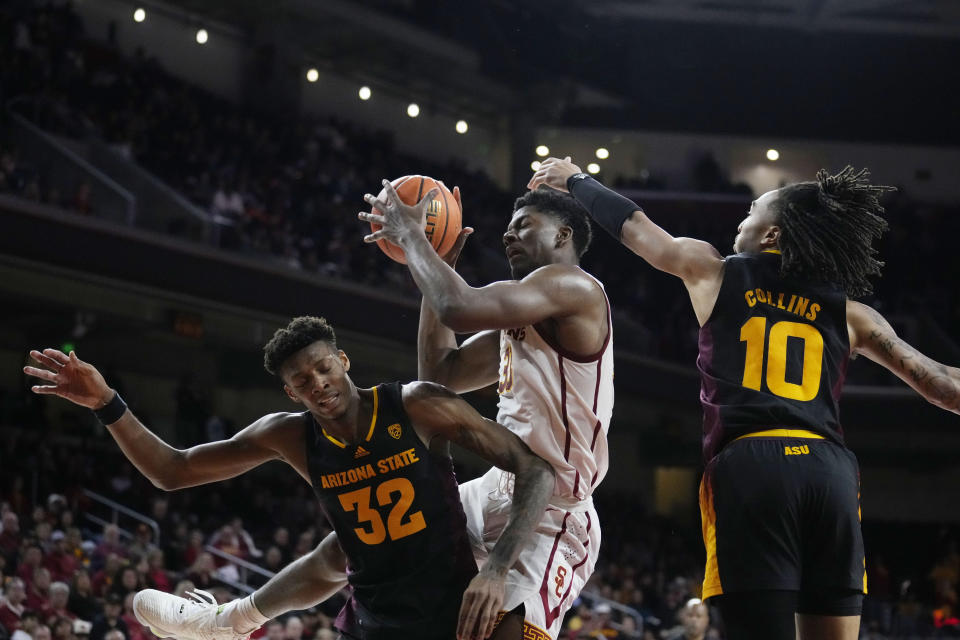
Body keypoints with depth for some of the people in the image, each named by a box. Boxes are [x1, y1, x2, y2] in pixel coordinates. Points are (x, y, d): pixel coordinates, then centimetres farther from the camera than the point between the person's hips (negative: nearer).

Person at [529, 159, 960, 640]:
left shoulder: (714, 274, 14)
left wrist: (574, 180, 42)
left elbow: (634, 225, 26)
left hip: (750, 466, -3)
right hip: (830, 470, 3)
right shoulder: (847, 312, 18)